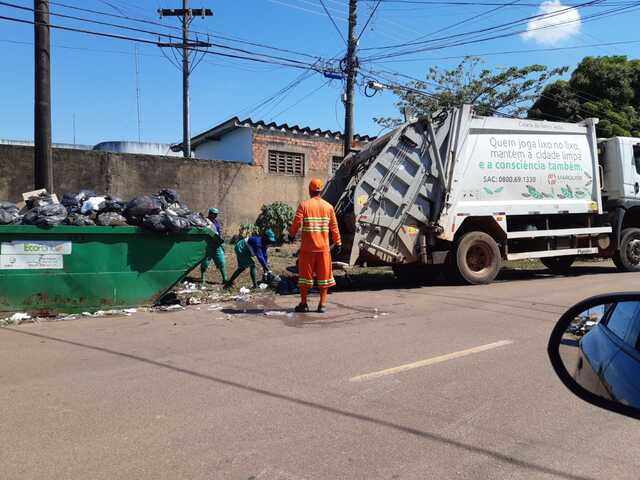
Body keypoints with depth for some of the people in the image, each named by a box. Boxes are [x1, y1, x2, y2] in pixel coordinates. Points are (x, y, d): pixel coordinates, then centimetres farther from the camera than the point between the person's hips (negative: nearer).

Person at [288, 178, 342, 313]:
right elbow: (334, 226, 4)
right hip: (323, 247, 1)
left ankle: (304, 304, 14)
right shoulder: (328, 206, 2)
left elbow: (297, 222, -7)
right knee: (323, 275, 9)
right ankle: (322, 305, 8)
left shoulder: (304, 205, -5)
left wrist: (291, 235, 11)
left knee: (305, 274, 9)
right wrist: (338, 243, 13)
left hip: (307, 247, -1)